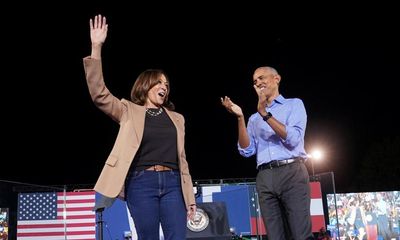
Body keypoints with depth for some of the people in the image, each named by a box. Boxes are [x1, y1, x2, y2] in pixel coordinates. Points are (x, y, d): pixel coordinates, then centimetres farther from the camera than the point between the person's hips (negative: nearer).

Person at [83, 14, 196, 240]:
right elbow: (99, 94, -4)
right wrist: (97, 48, -13)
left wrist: (190, 196, 12)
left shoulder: (176, 118, 19)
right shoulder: (129, 111, 9)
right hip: (142, 183, -3)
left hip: (172, 183, 3)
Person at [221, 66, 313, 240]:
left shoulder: (294, 104, 11)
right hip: (264, 178, 4)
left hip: (292, 173, -4)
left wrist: (265, 114, -10)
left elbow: (293, 139, -6)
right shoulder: (254, 118, 23)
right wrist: (240, 118, -3)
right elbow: (247, 151, 7)